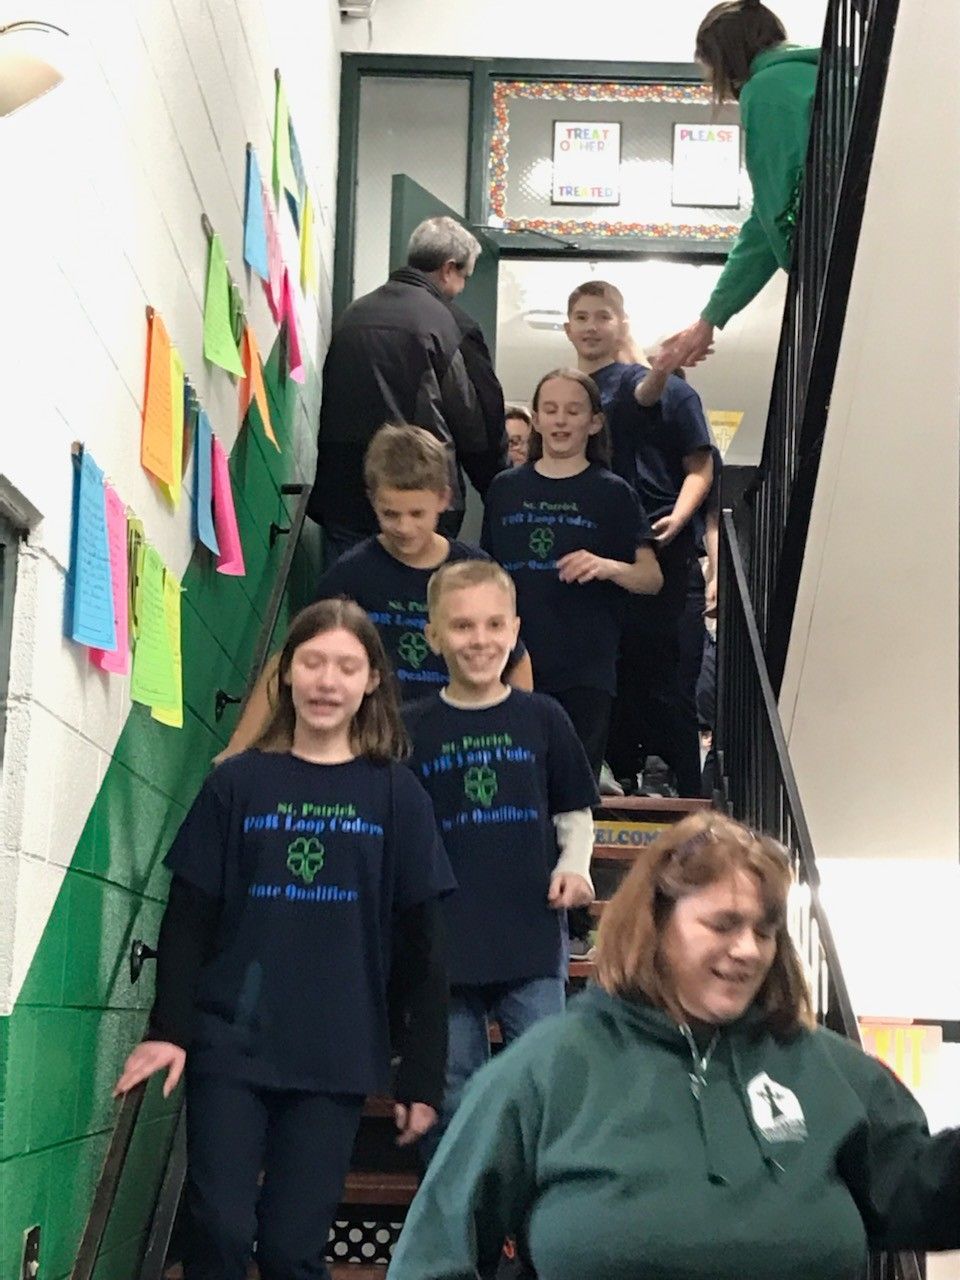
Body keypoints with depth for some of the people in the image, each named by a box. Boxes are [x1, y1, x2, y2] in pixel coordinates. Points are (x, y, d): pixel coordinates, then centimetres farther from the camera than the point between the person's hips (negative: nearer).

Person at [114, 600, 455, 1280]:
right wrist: (167, 1029, -6)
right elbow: (188, 919, 4)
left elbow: (422, 946, 2)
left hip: (335, 1059, 0)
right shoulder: (237, 783, 4)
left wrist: (423, 1076, -1)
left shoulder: (397, 796, 3)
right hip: (230, 1046, 0)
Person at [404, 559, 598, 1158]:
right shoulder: (414, 729, 2)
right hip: (445, 944, 1)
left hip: (533, 936, 0)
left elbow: (576, 813, 11)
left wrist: (574, 866, -8)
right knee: (453, 1101, 11)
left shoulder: (542, 718, 2)